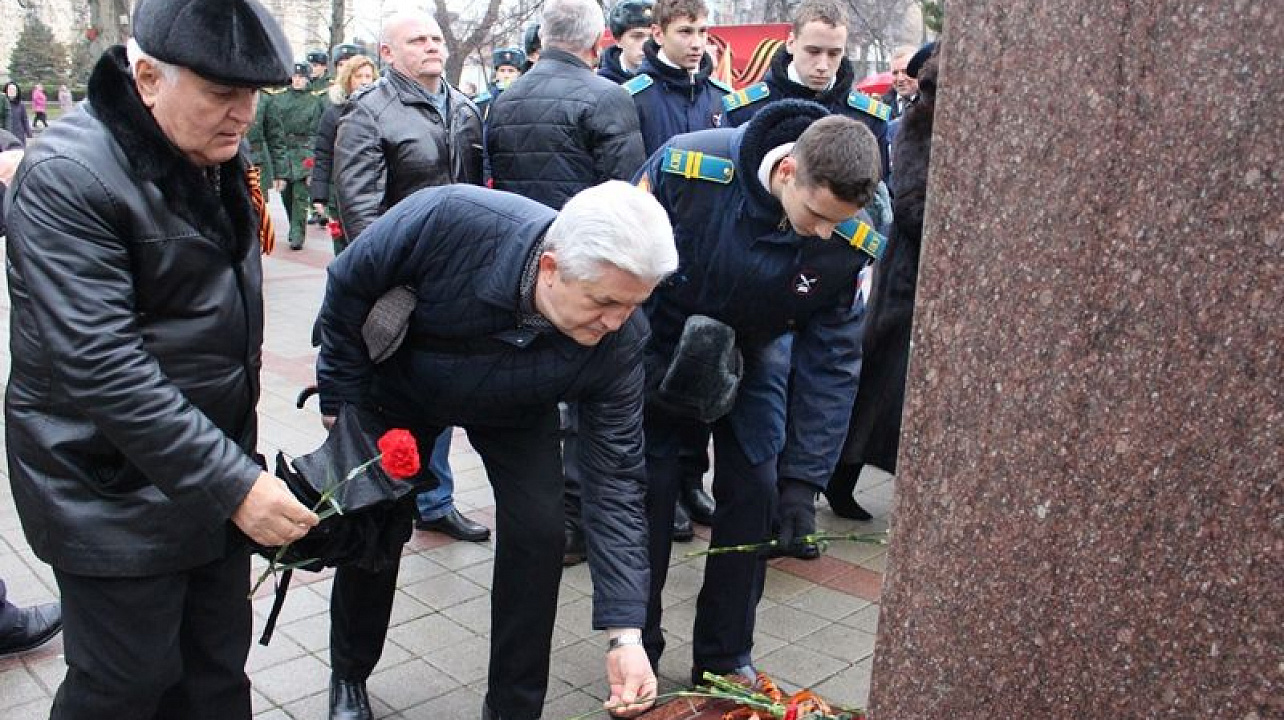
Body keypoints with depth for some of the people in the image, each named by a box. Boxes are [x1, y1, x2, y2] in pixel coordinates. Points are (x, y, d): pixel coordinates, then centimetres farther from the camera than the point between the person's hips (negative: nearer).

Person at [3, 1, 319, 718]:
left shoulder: (216, 156, 6)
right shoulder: (68, 176, -20)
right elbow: (102, 368, -27)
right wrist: (233, 483, -29)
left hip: (218, 470, 7)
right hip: (116, 493, -7)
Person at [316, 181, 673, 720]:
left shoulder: (620, 339, -33)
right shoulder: (448, 219, -41)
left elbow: (615, 479, -28)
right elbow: (348, 288, -22)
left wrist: (625, 634, -31)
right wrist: (342, 404, -13)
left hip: (516, 417, 1)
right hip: (397, 387, 0)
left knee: (538, 535, -12)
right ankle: (349, 676, 34)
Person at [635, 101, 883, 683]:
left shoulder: (852, 240, -25)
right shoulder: (687, 165, -33)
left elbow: (831, 358, -17)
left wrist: (804, 479, -19)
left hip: (752, 356, 2)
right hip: (660, 348, -1)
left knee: (755, 492, -2)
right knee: (648, 491, -2)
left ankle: (726, 658, 18)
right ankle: (636, 653, 17)